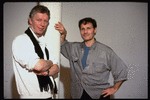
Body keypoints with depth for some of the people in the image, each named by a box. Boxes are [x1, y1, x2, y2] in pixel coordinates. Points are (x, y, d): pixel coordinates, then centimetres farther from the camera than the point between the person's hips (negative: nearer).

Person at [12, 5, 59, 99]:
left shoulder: (43, 44, 11)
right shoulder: (21, 40, -14)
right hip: (31, 95, -7)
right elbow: (38, 65, -26)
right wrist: (50, 63, -6)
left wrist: (46, 72, -13)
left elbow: (56, 68, 8)